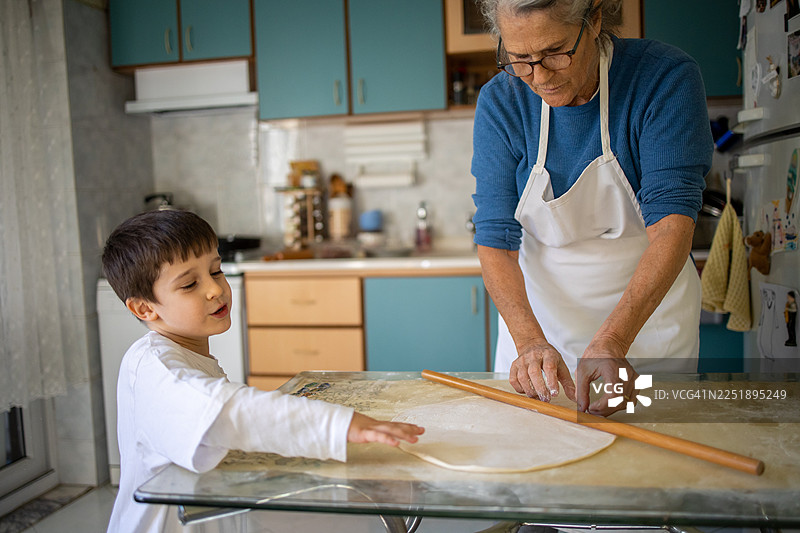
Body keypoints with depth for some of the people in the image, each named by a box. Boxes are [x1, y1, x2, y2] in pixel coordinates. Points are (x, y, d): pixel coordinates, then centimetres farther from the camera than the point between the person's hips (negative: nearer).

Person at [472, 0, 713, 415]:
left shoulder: (668, 78, -19)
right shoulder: (500, 101, -13)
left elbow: (672, 217, -28)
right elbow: (495, 240, -17)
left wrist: (612, 340, -41)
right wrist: (530, 339, -33)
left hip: (648, 302, -1)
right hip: (536, 310, 2)